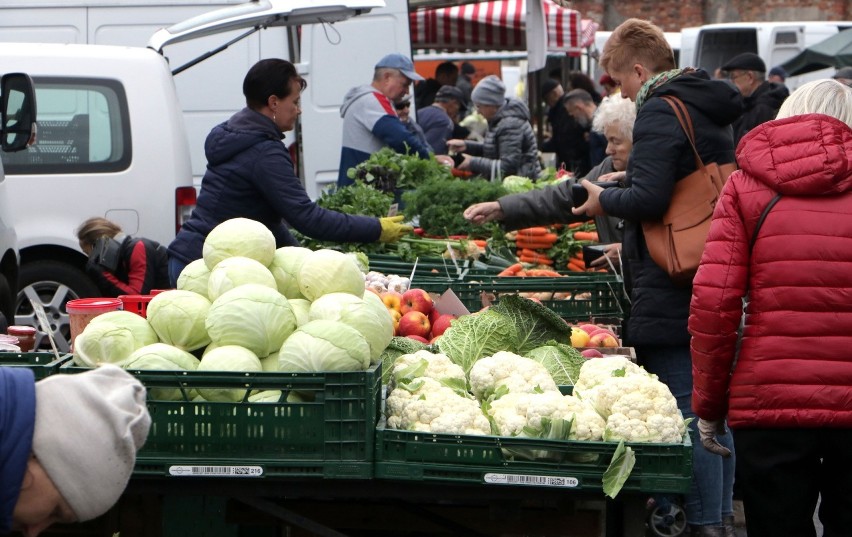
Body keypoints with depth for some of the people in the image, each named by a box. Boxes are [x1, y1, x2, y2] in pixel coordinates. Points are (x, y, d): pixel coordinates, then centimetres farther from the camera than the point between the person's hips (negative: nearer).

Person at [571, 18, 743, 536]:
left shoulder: (659, 113, -13)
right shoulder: (712, 109, 16)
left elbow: (649, 199, -23)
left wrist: (604, 200, -3)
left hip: (671, 295, -10)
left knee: (686, 410, -5)